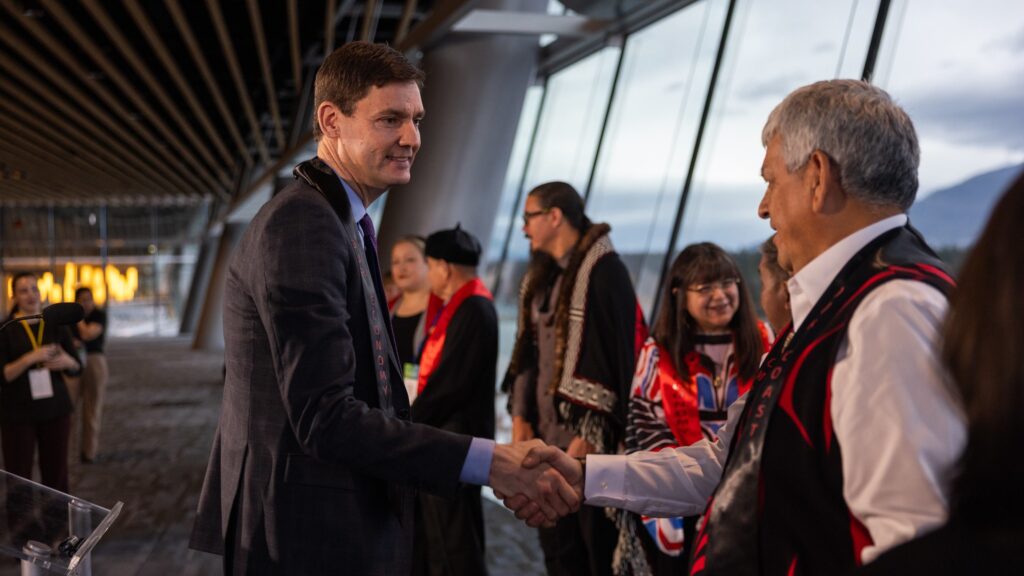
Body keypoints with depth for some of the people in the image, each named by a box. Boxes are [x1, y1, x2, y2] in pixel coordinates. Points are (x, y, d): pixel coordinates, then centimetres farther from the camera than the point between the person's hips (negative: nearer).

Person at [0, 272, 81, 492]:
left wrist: (67, 362, -15)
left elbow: (76, 368, 8)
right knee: (18, 478, 0)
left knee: (56, 475, 7)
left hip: (55, 410, 3)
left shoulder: (56, 325, 4)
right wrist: (29, 358, -25)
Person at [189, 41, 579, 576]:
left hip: (355, 526, 9)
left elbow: (371, 397, 10)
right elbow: (325, 418, -24)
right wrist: (488, 461, -23)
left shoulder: (346, 225, 13)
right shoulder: (302, 224, -18)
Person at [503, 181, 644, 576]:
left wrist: (591, 433, -17)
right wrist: (521, 415, 8)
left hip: (590, 439, -8)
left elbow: (617, 353, -15)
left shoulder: (604, 270, -10)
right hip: (547, 433, 8)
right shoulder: (540, 276, 15)